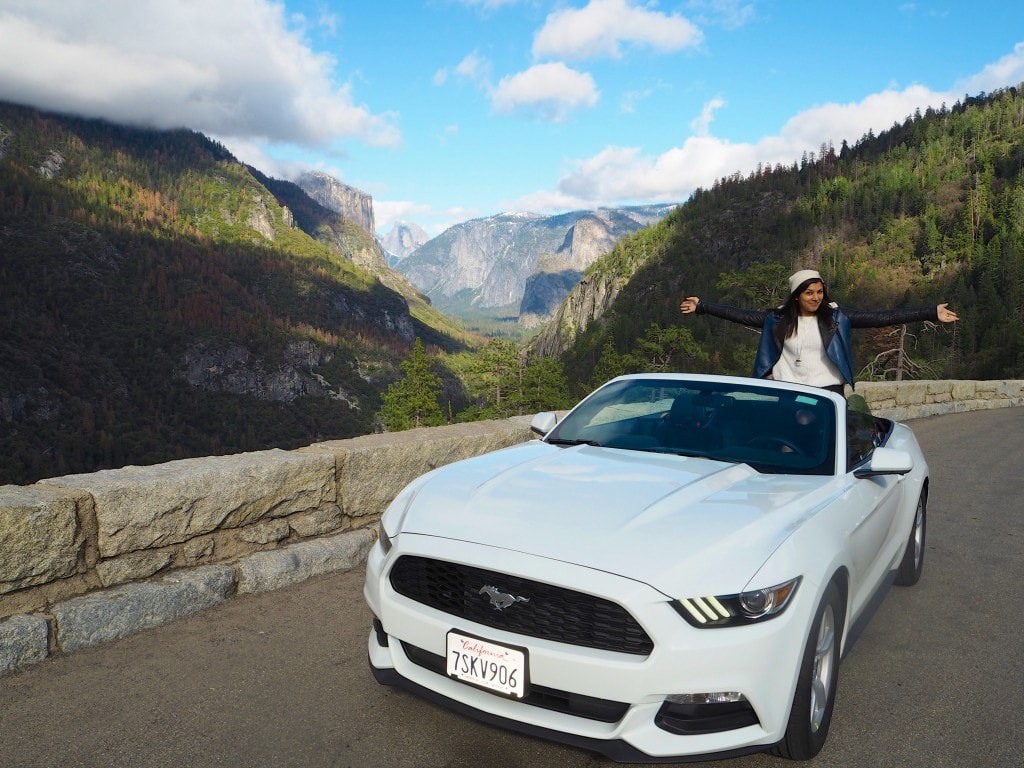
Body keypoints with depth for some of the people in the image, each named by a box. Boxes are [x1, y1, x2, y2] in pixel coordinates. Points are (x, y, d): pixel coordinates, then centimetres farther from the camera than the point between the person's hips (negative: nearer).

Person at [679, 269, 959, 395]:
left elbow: (880, 318, -3)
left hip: (828, 391, 0)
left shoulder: (836, 316, -1)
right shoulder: (779, 319, 2)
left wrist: (932, 313, -7)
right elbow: (742, 315, 3)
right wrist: (702, 306, 0)